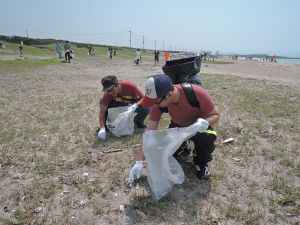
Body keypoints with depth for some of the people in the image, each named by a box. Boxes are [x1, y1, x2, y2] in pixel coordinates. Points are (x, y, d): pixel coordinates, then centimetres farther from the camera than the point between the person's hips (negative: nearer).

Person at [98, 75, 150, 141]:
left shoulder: (130, 86, -34)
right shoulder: (108, 93, -27)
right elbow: (102, 111, -27)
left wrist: (136, 105, -46)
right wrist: (102, 129, -38)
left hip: (132, 104, -1)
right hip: (118, 104, 2)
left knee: (146, 109, -33)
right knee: (102, 100, -24)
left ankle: (138, 123, 1)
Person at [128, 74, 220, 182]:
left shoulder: (196, 93, -35)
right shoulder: (158, 102, -25)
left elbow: (215, 115, -20)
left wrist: (205, 122, -45)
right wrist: (140, 161, -22)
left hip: (199, 125, -2)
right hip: (178, 126, 3)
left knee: (207, 138, -36)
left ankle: (201, 163, -1)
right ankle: (183, 146, 18)